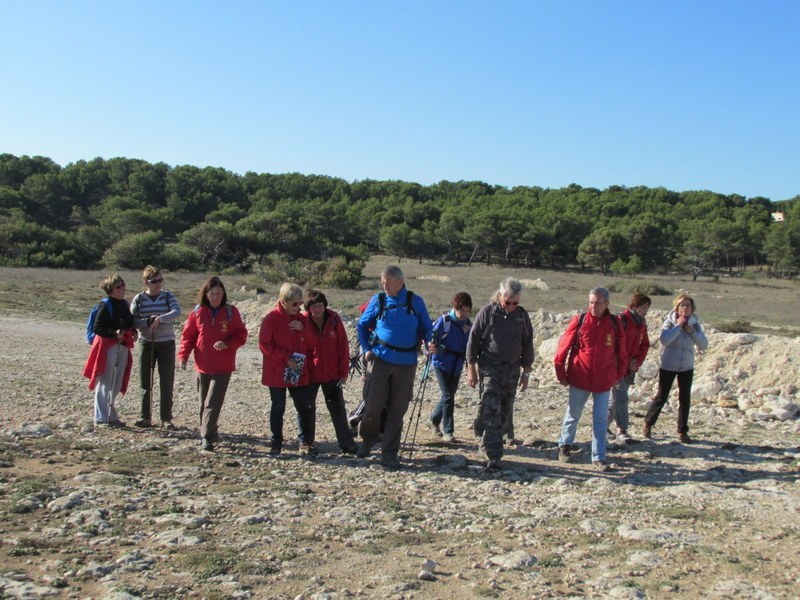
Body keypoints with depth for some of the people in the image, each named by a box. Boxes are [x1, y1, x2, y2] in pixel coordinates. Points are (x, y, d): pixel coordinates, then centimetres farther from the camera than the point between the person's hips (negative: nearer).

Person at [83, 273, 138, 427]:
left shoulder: (125, 304, 13)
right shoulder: (106, 304, -9)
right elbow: (97, 328, -12)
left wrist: (133, 332, 4)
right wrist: (114, 333, -24)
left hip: (123, 347, 7)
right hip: (107, 346, -7)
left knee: (117, 385, 12)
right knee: (105, 384, -3)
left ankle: (111, 416, 22)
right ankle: (100, 418, 3)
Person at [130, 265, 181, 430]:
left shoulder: (168, 296, 0)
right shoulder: (138, 299, 1)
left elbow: (177, 312, -17)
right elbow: (132, 322, -2)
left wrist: (160, 318, -32)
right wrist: (148, 321, -19)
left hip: (166, 343, -1)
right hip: (146, 344, 1)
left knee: (167, 383, -1)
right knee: (145, 382, 5)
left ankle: (166, 418, 7)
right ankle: (145, 417, 16)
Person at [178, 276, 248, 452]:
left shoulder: (231, 312, -3)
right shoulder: (197, 312, 2)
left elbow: (241, 335, -1)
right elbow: (188, 336, 5)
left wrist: (228, 344, -19)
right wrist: (183, 355, -7)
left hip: (223, 367, -3)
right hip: (202, 366, 3)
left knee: (213, 403, -10)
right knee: (204, 403, 13)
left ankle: (207, 437, -8)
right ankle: (209, 433, 28)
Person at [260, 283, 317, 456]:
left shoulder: (301, 319, 7)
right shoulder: (271, 318, -9)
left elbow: (312, 344, 7)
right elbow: (265, 344, -13)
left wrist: (303, 329, -11)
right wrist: (286, 358, -18)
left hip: (299, 373, 4)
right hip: (276, 373, -4)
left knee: (306, 408, 3)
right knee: (277, 408, 7)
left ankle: (306, 442, 13)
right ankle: (276, 443, 19)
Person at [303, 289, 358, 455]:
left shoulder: (334, 319, -6)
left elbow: (343, 346, -2)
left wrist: (343, 372, -2)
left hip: (332, 374, 1)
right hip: (309, 374, -1)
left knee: (338, 409, 5)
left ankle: (347, 444, 11)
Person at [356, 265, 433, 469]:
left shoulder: (415, 302, 3)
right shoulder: (378, 300, 4)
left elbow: (426, 328, 8)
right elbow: (362, 325, 13)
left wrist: (430, 344, -11)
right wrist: (367, 349, 2)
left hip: (406, 362, 0)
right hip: (380, 359, 0)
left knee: (397, 410, 5)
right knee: (373, 404, -3)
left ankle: (389, 454, 14)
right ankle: (368, 440, 25)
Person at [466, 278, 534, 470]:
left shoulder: (522, 315, 5)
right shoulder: (487, 312, -5)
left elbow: (527, 344, 12)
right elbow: (473, 340, -2)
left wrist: (526, 372, 9)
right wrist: (471, 369, -5)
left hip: (513, 369, 4)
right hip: (490, 368, -4)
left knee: (505, 411, 9)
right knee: (491, 411, -12)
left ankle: (487, 444, 27)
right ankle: (493, 455, -12)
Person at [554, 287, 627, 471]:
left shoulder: (614, 324, -1)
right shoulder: (579, 320, -7)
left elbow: (621, 352, 9)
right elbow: (564, 346, -4)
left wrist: (619, 374, 10)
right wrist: (560, 371, -2)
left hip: (604, 381, 1)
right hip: (579, 379, -1)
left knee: (601, 419, 5)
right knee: (573, 414, 12)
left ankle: (599, 457, 14)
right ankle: (564, 445, 34)